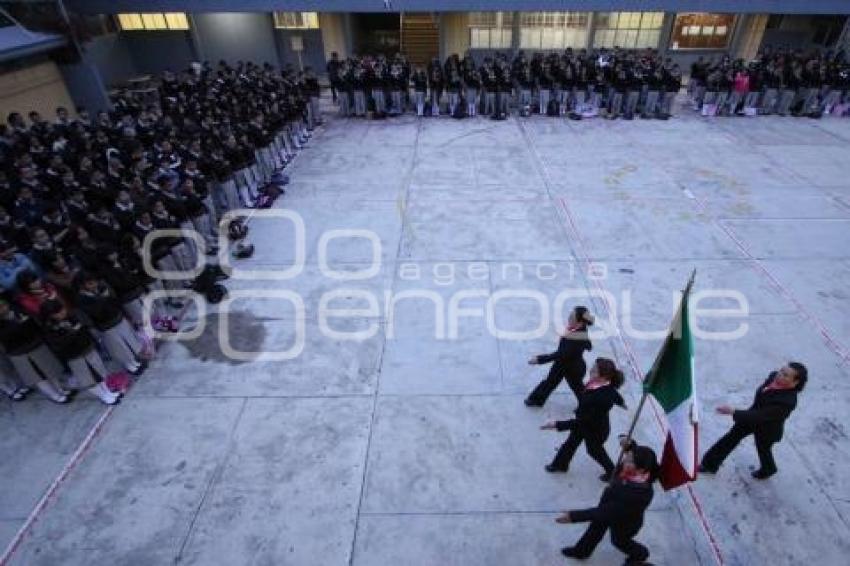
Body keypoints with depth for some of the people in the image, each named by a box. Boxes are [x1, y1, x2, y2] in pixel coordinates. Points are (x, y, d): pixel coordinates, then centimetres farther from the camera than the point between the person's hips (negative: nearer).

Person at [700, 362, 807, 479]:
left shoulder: (787, 401, -40)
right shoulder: (774, 376, -19)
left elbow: (760, 416, -36)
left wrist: (733, 411, -38)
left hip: (767, 429, -6)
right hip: (754, 415, 6)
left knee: (763, 449, 24)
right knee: (731, 437, 15)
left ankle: (767, 470, 59)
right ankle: (710, 464, 31)